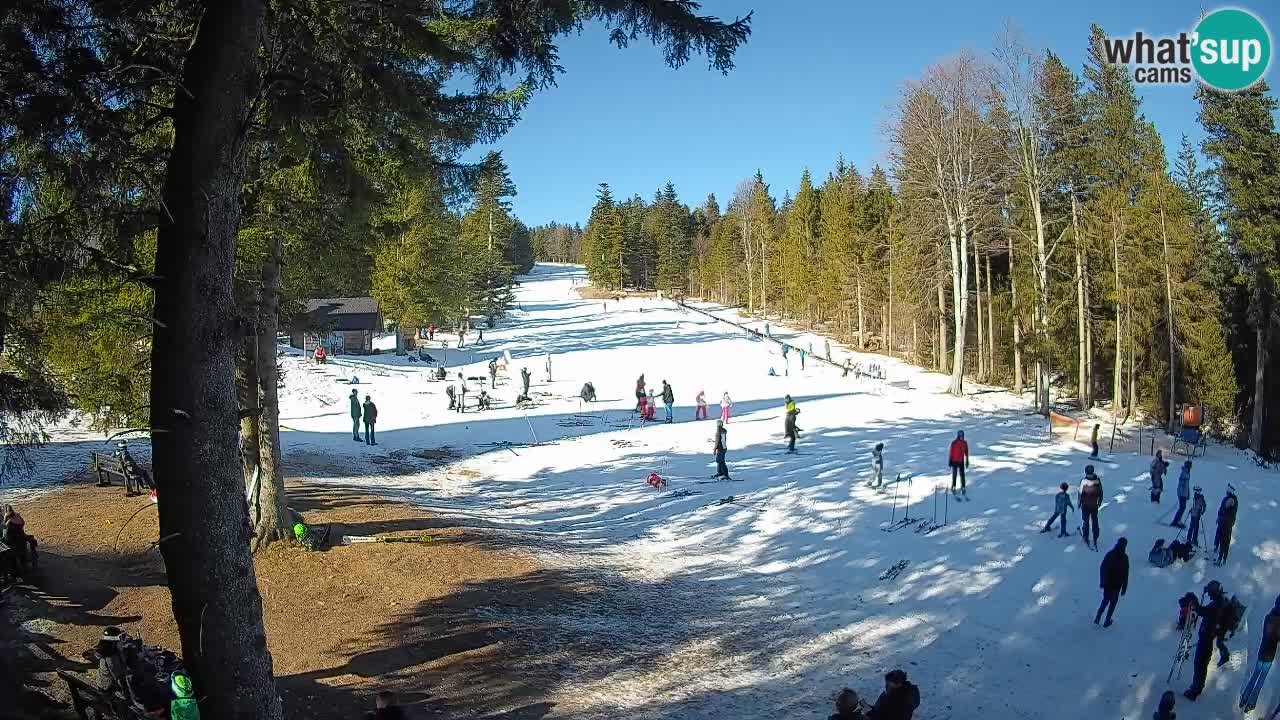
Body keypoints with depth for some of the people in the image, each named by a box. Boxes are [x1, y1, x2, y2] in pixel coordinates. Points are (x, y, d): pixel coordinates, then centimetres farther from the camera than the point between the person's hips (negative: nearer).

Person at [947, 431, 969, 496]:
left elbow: (966, 452, 9)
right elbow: (950, 452, -7)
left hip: (961, 462, 3)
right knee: (954, 475, 3)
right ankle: (953, 488, 14)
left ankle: (963, 488, 4)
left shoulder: (965, 443, 1)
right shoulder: (954, 443, -11)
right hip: (954, 461, -3)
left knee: (962, 475, 0)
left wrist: (967, 461, 9)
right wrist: (950, 461, -7)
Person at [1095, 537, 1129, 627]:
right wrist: (1124, 588, -5)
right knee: (1113, 603, 14)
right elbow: (1125, 574, -14)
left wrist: (1102, 582, 14)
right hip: (1116, 585, -4)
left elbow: (1102, 568, 3)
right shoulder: (1124, 557, -17)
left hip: (1107, 583, 4)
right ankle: (1107, 622, 20)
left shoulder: (1109, 554, -3)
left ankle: (1097, 618, 18)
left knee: (1105, 600, 22)